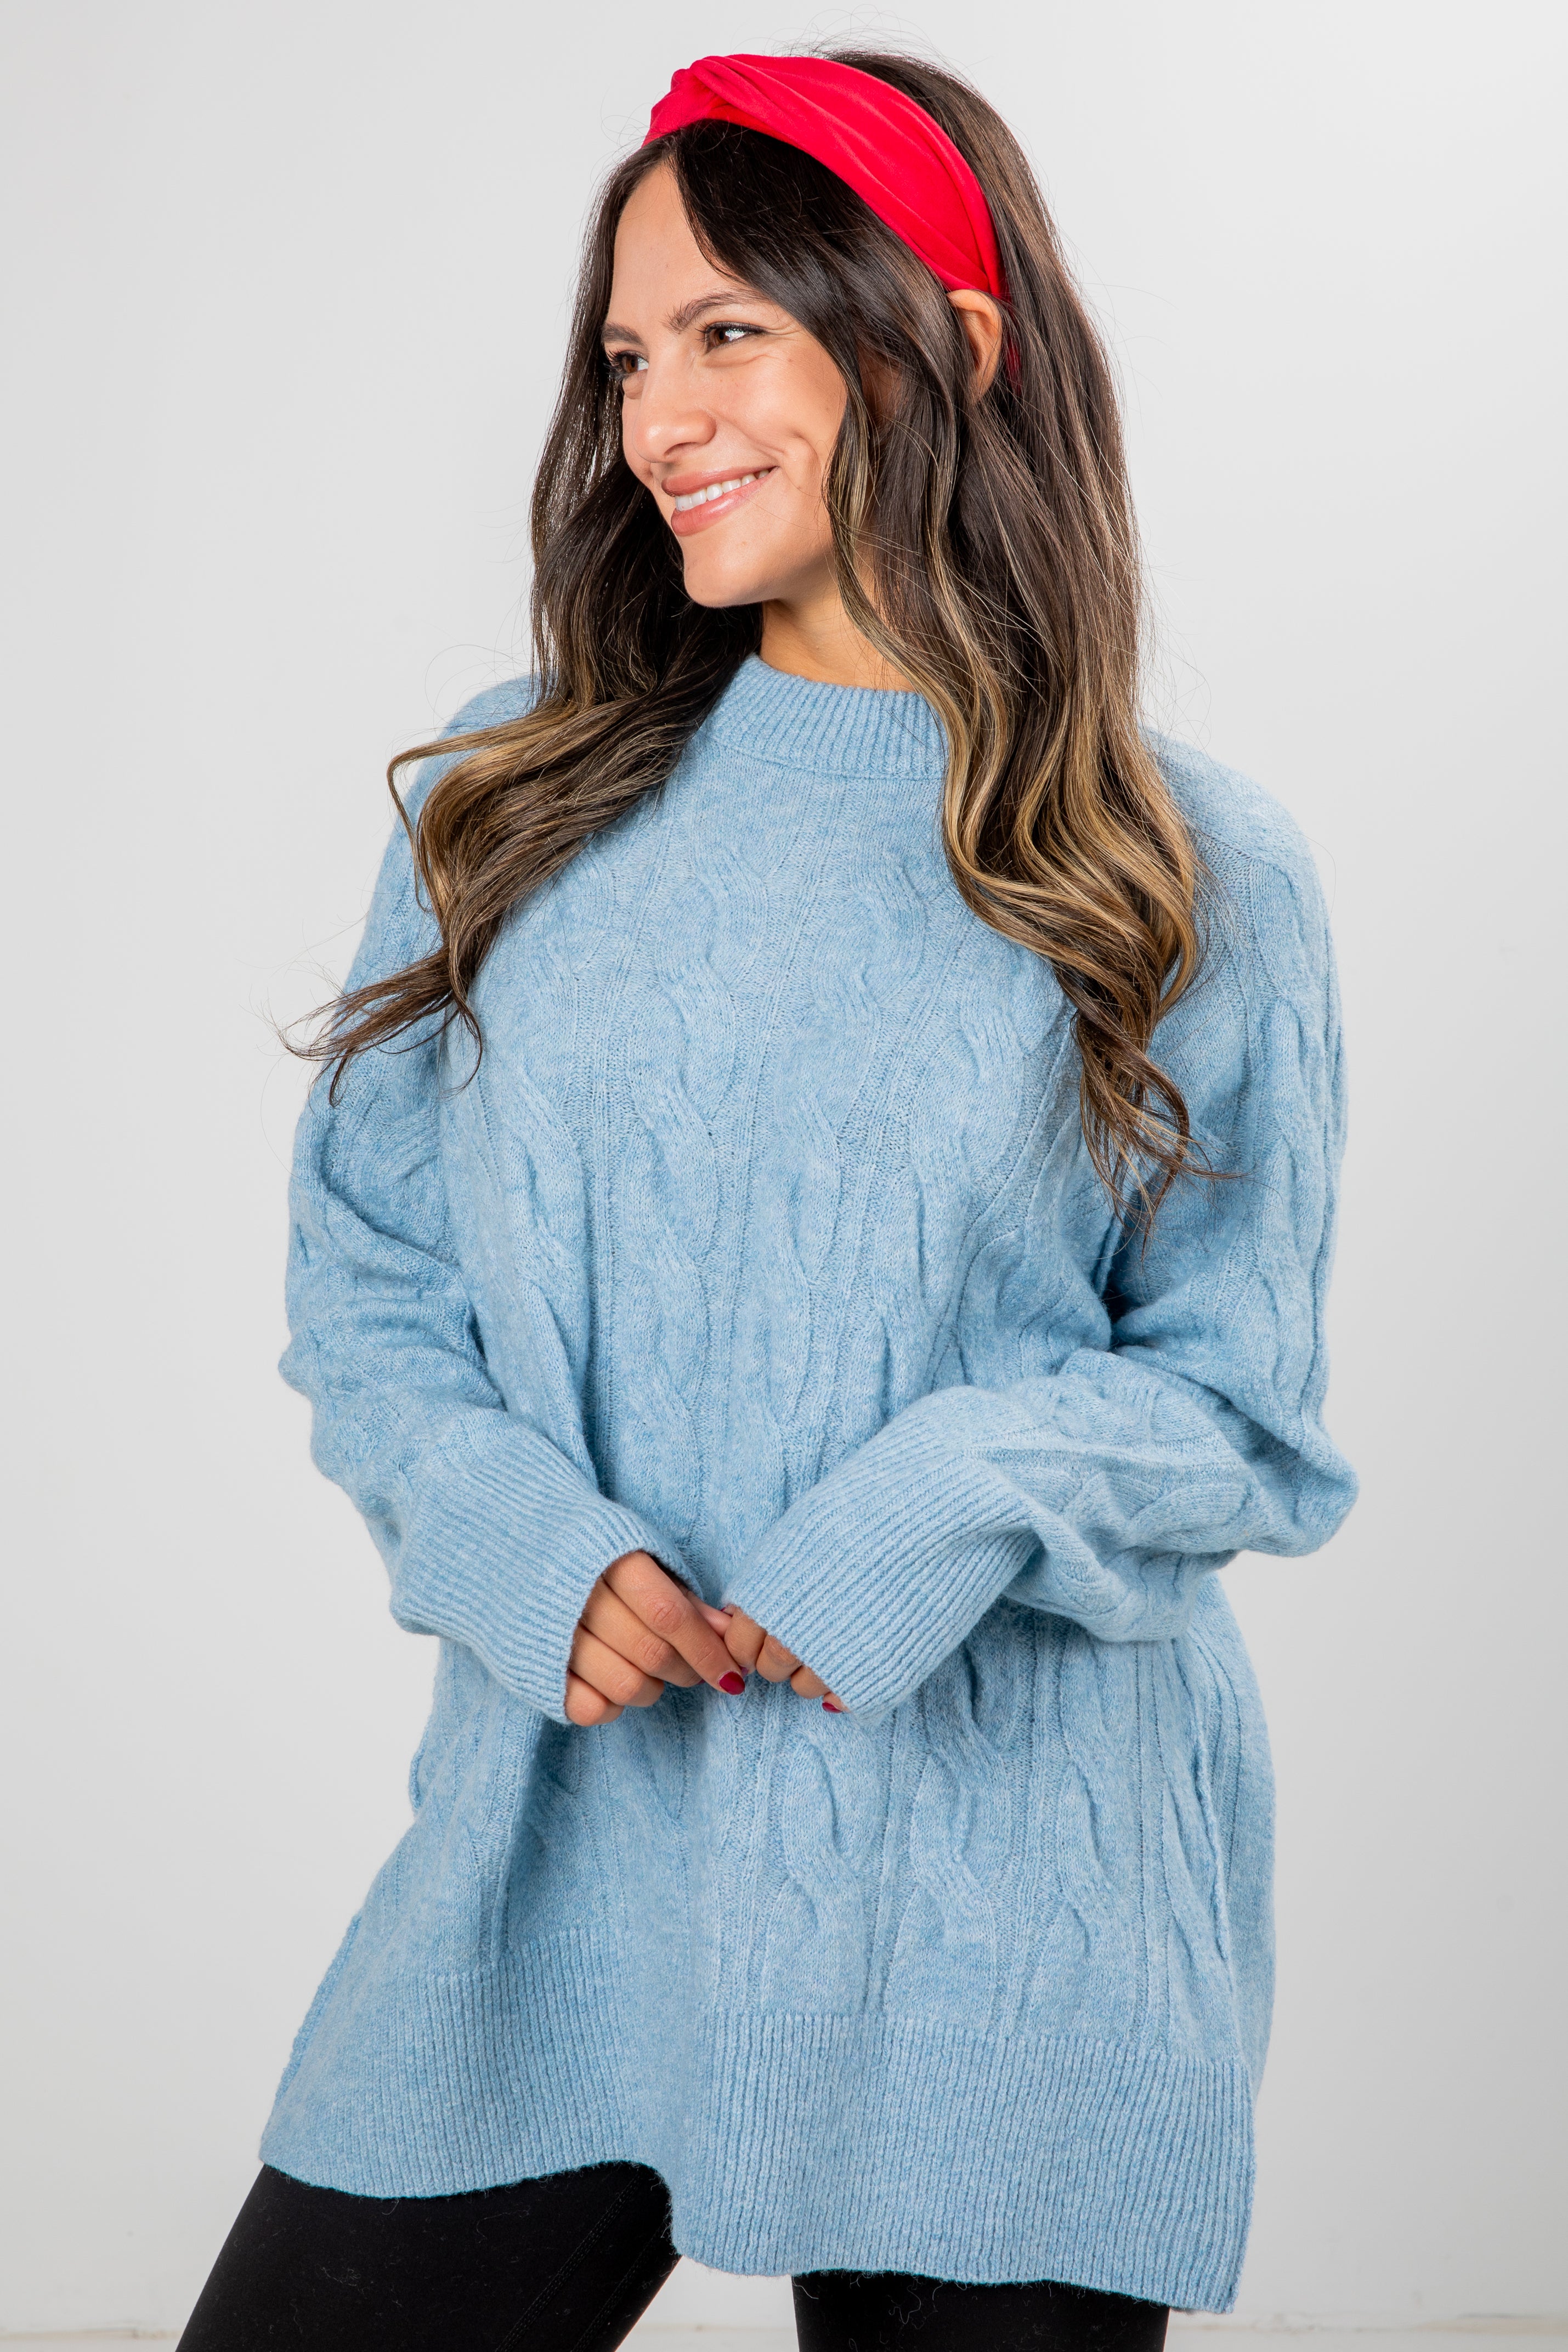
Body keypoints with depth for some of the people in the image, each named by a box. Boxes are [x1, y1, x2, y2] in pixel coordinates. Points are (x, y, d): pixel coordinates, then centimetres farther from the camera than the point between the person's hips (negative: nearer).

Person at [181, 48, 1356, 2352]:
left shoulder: (1190, 879, -2)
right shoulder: (513, 804, 5)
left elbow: (1245, 1408, 1)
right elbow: (366, 1281, 7)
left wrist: (955, 1505, -17)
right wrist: (524, 1547, -11)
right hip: (561, 1855, 2)